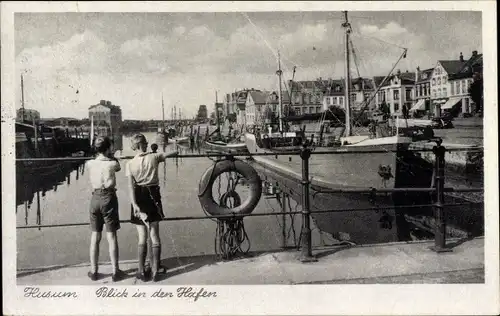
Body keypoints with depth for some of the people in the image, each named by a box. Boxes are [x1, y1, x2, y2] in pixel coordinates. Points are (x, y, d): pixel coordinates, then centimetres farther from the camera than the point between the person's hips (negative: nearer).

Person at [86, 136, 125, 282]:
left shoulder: (90, 164, 0)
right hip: (108, 198, -3)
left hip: (95, 198, 3)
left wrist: (103, 155, 26)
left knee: (95, 237, 11)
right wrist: (112, 156, 24)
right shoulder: (112, 163, -9)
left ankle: (93, 271, 18)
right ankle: (115, 272, 7)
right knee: (112, 236, 2)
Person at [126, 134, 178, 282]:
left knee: (142, 237, 6)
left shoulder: (130, 164, -6)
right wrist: (175, 152, 27)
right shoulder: (154, 157, -4)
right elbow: (173, 153, 5)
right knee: (154, 235, 6)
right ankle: (155, 271, 11)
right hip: (153, 196, 1)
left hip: (139, 197, -1)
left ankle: (142, 271, 11)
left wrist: (134, 204, -19)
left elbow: (131, 186, -14)